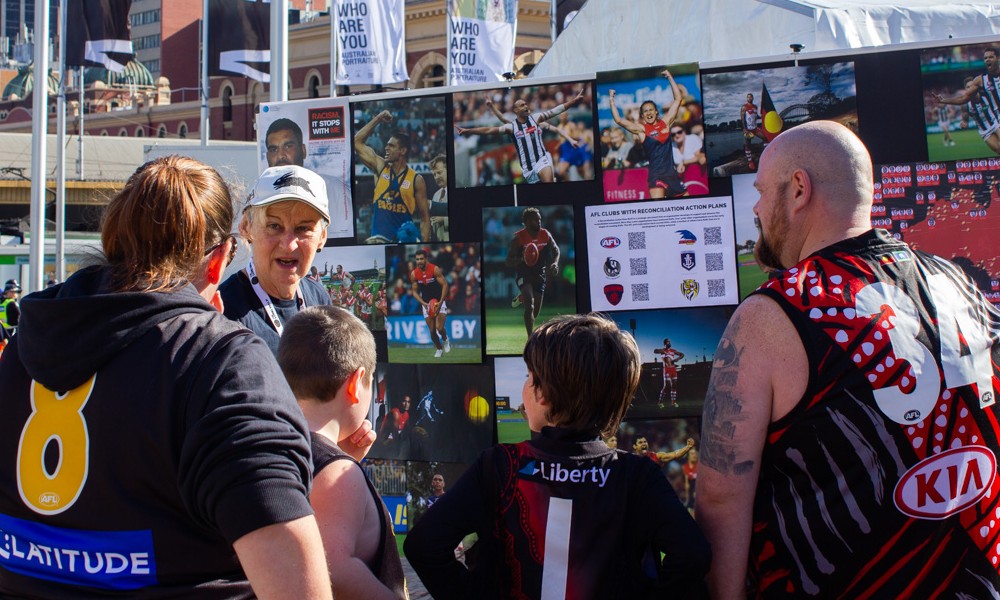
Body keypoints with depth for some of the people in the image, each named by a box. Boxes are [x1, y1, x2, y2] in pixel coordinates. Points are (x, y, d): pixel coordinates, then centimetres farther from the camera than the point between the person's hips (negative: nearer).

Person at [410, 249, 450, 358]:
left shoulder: (435, 269, -16)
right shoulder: (414, 274, -6)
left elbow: (445, 285, -15)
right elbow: (415, 291, 1)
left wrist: (440, 302, -22)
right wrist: (423, 303, -15)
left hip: (439, 301, -3)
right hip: (426, 303, 3)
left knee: (440, 328, -19)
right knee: (432, 331, 2)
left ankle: (445, 340, 14)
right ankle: (439, 348, 27)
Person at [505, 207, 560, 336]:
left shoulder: (545, 235, -3)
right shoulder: (518, 238, -15)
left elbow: (556, 250, 14)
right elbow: (508, 262, -16)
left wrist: (555, 263, -7)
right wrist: (521, 259, -36)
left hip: (539, 273, 4)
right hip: (523, 273, -4)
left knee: (535, 313, 10)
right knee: (530, 305, -26)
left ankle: (521, 297, 45)